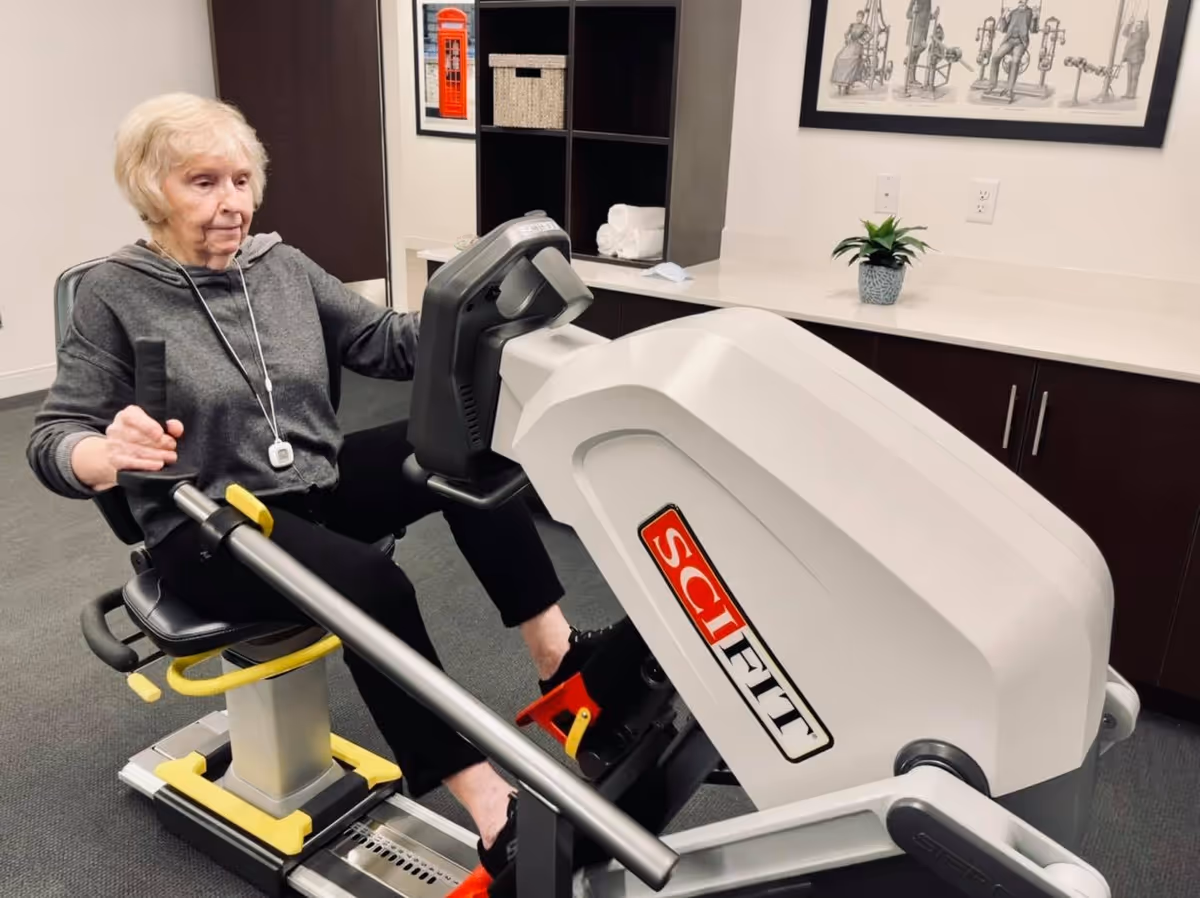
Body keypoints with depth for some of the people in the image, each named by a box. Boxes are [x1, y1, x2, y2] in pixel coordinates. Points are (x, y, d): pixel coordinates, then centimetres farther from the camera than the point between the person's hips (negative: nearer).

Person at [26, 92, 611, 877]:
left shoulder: (282, 265, 6)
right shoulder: (114, 295, -6)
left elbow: (388, 343, 5)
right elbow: (54, 440, -10)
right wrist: (107, 454, -35)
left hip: (318, 483, 5)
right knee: (371, 584, -33)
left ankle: (558, 653, -17)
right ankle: (490, 805, -27)